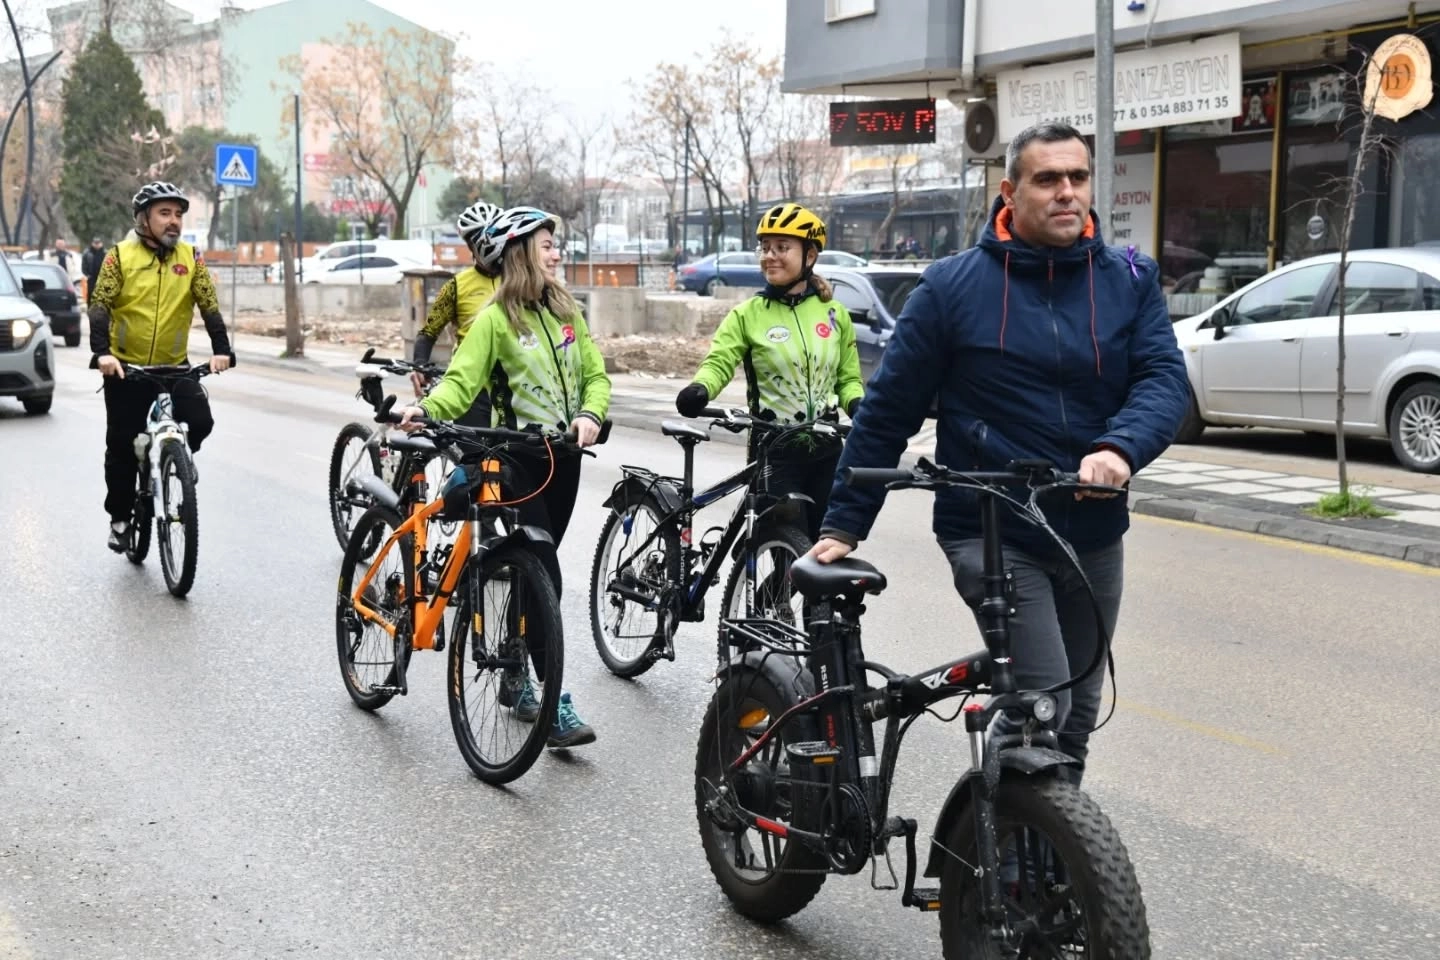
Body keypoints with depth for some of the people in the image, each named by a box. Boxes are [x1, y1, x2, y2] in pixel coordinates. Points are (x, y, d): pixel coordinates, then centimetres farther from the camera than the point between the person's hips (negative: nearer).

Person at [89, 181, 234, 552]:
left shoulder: (190, 257, 0)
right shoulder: (121, 256, -5)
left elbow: (209, 305, -5)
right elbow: (100, 306, -11)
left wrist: (221, 349, -20)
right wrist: (101, 352, -26)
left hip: (174, 366, 2)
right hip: (126, 367, -1)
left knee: (200, 421, -18)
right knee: (122, 445, 3)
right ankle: (120, 518, 20)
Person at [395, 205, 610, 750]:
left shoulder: (566, 311, 11)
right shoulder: (495, 318, -7)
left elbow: (595, 374, 10)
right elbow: (462, 381, -15)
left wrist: (590, 414, -10)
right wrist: (426, 409, -34)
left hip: (564, 453, 6)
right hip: (519, 455, -6)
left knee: (537, 568, 13)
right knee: (542, 574, -12)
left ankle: (515, 678, 28)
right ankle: (556, 704, -13)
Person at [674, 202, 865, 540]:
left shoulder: (834, 313, 4)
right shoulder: (749, 314, -4)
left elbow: (848, 377, 10)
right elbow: (719, 362, -16)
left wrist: (857, 405, -12)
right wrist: (699, 390, -38)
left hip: (826, 451, 3)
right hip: (775, 453, -3)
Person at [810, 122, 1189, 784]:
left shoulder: (1130, 280, 4)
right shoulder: (953, 286, -5)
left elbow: (1165, 380, -9)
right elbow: (888, 410, -1)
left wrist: (1119, 449, -30)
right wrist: (844, 524, -2)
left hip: (1095, 538, 4)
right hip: (991, 533, -4)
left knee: (1076, 715, 15)